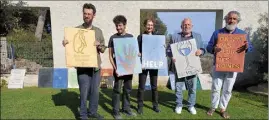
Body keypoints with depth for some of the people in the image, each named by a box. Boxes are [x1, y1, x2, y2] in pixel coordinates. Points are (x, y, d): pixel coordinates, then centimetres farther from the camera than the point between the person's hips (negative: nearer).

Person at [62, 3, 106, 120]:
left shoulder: (98, 31, 10)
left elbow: (103, 49, 12)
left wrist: (99, 45, -10)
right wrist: (65, 44, -19)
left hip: (96, 67, 3)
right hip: (83, 67, -3)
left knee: (95, 91, 12)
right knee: (84, 92, 2)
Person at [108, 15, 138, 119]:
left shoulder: (130, 36, 8)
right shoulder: (113, 38, -1)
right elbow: (110, 55, -2)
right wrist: (115, 68, -12)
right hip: (118, 68, -3)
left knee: (128, 89, 11)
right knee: (117, 89, 0)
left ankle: (126, 108, 26)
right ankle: (115, 111, 12)